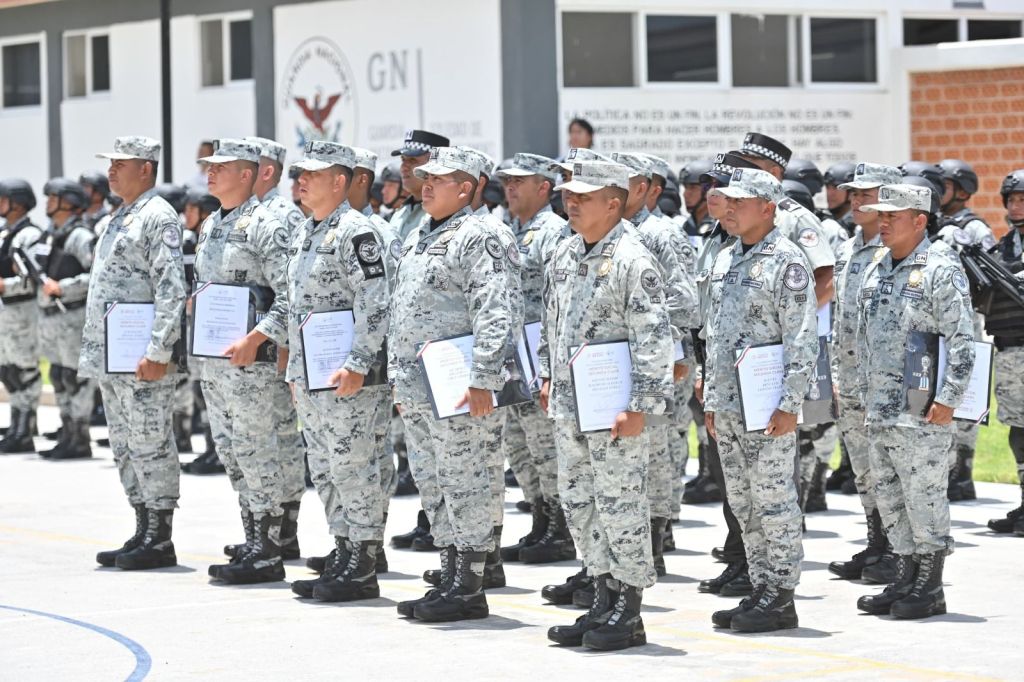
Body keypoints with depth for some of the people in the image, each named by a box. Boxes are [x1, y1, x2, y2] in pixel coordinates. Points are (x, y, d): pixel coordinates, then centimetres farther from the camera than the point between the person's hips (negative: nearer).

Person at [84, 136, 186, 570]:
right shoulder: (119, 219, 19)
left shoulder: (158, 217, -11)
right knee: (125, 449, 13)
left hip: (142, 360, -10)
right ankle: (143, 533, 19)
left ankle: (159, 541, -1)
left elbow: (172, 288, -19)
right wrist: (92, 352, 19)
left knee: (151, 447, -5)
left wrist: (158, 351, -23)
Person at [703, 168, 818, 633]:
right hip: (727, 404, 8)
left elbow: (802, 340, -14)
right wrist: (711, 400, 18)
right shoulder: (725, 261, 15)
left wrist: (789, 403, -18)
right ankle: (760, 590, 19)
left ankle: (781, 598, 1)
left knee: (773, 499, -4)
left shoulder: (787, 261, -10)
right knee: (743, 503, 11)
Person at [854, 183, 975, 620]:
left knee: (924, 499, -3)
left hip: (922, 413, -8)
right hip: (879, 412, 8)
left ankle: (929, 589, 4)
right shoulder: (877, 272, 15)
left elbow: (962, 341, -14)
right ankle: (905, 580, 21)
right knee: (889, 500, 12)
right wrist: (866, 396, 19)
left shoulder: (941, 270, -10)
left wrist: (948, 401, -18)